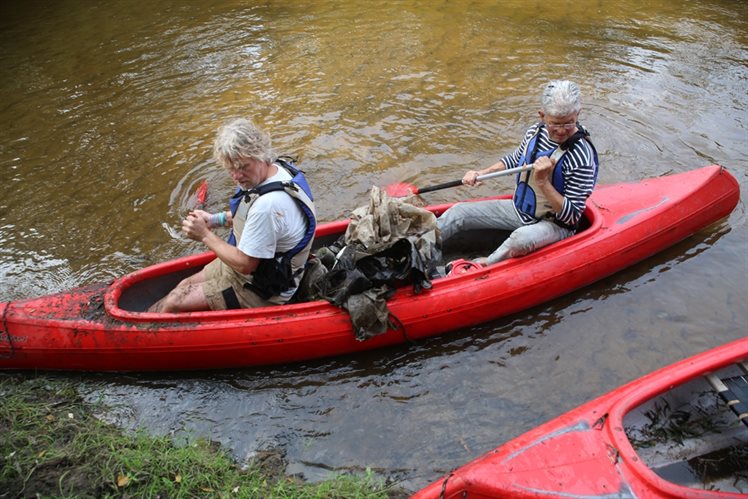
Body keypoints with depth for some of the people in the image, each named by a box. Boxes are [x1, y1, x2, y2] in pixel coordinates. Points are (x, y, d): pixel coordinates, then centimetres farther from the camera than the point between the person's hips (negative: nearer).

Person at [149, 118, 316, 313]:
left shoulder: (268, 205, -37)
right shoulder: (279, 166, -7)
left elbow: (244, 264, -27)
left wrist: (206, 235, -16)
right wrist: (217, 219, 1)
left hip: (261, 291, -9)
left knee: (173, 303, 2)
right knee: (185, 286, 18)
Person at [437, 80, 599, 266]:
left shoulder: (581, 157, -26)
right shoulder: (536, 131, -6)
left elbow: (571, 216, -24)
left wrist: (543, 181, -34)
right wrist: (481, 173, 1)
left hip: (555, 224, -7)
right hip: (520, 209, 7)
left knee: (521, 239, -42)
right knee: (459, 212, 1)